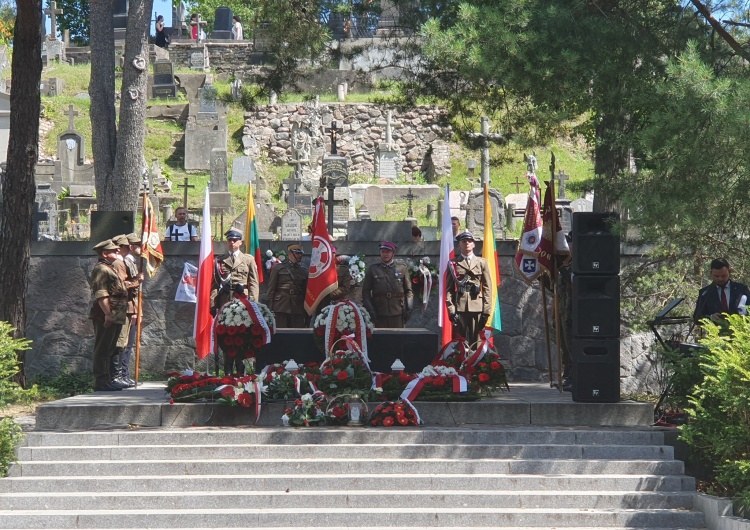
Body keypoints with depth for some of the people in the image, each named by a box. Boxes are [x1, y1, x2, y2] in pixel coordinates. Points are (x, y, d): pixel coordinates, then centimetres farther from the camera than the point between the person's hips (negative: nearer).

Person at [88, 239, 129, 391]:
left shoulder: (110, 268, 21)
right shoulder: (101, 269, -12)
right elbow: (100, 294, -21)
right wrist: (107, 314, -25)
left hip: (115, 316, 11)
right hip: (105, 316, -11)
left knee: (110, 349, 15)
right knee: (102, 350, -7)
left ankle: (109, 379, 21)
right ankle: (101, 382, -7)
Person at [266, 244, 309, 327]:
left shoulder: (304, 270, 15)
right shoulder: (278, 268, 8)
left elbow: (306, 291, 13)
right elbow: (271, 289, 5)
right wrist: (270, 309, -4)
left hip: (298, 310, 2)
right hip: (281, 308, -2)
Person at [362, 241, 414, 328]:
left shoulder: (402, 269, 10)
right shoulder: (372, 269, 9)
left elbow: (408, 291, 11)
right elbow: (366, 292, 8)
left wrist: (408, 308, -1)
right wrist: (370, 309, -3)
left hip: (397, 313, 0)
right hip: (380, 314, 0)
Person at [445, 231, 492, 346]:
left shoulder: (482, 262, 12)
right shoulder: (453, 263, 8)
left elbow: (487, 287, 8)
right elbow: (449, 289, 4)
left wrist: (486, 310, 0)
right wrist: (451, 309, -6)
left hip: (477, 307, 1)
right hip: (459, 307, -1)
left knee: (475, 341, 0)